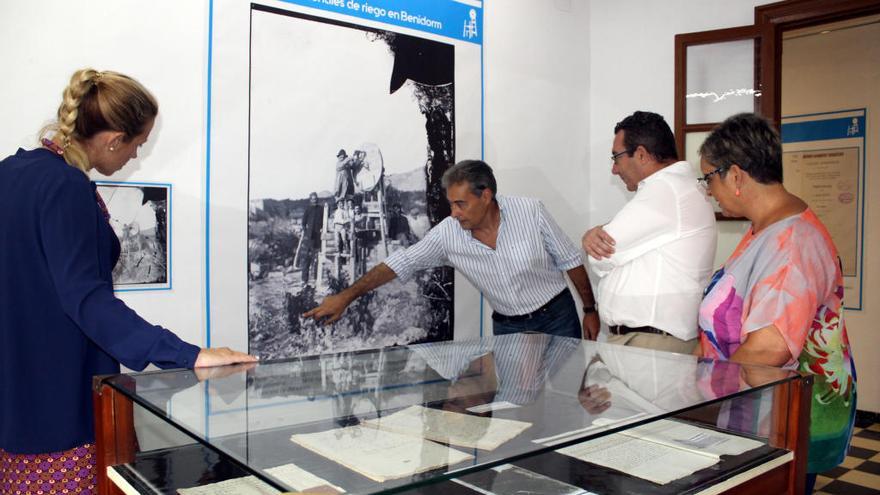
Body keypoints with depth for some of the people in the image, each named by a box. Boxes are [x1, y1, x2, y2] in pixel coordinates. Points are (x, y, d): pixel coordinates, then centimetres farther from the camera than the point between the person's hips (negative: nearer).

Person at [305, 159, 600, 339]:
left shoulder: (531, 212, -17)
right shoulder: (447, 234, -13)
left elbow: (570, 261, -6)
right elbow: (400, 263, -9)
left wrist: (589, 310, -1)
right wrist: (347, 296, -13)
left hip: (557, 317, -1)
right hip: (507, 327, 2)